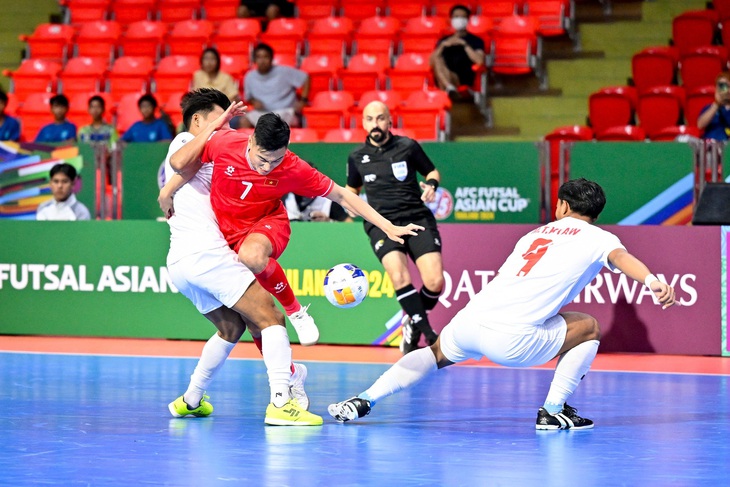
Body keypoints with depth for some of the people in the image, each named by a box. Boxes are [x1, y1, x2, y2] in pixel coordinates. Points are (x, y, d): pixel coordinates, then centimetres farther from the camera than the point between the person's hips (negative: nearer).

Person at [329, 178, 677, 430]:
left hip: (469, 319, 5)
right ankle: (553, 412, 14)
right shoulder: (597, 238, 9)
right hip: (511, 339, -5)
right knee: (589, 327, 17)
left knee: (436, 354, 35)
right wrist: (652, 281, -30)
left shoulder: (536, 234, 25)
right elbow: (621, 257, -13)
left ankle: (364, 401, 25)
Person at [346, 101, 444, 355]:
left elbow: (432, 171, 18)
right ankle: (428, 333, -18)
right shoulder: (357, 157, 10)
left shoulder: (407, 146, 5)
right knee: (400, 277, -29)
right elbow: (352, 188, 27)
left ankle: (412, 324, 14)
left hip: (417, 217, 0)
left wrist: (431, 185, -4)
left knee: (435, 282, -16)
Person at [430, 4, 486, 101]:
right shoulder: (443, 40, 25)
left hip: (464, 79, -2)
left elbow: (479, 61, -3)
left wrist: (464, 44, -7)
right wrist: (443, 45, -3)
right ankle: (450, 88, -53)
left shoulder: (475, 41, 17)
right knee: (437, 59, -30)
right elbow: (432, 62, 10)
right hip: (443, 77, 2)